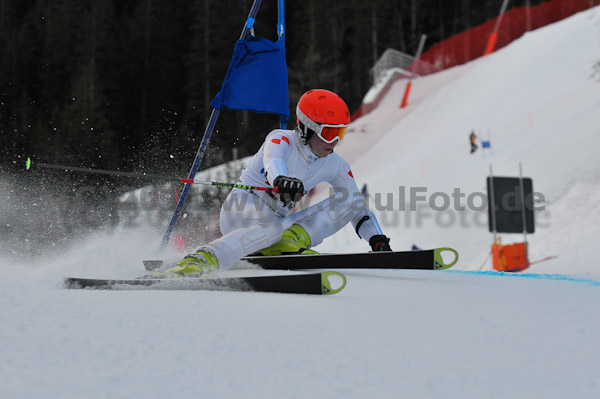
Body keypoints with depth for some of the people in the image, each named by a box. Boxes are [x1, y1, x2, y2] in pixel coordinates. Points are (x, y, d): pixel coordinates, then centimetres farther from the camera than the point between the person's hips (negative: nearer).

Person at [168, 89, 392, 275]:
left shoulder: (336, 167, 2)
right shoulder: (281, 140, -14)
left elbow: (358, 207, 9)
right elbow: (274, 161, -38)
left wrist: (377, 240, -7)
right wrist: (281, 180, -62)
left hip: (280, 222, 6)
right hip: (242, 210, -5)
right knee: (271, 228, -42)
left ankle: (291, 242, -24)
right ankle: (201, 259, -45)